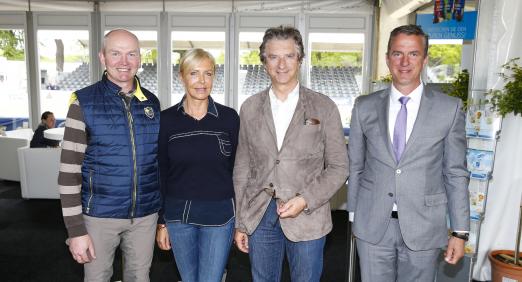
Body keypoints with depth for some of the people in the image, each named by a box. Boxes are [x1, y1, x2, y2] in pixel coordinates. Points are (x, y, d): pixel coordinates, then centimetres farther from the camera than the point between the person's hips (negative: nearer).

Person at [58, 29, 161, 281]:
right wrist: (75, 229, -11)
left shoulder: (152, 103, 3)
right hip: (99, 215, -3)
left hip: (145, 215, 3)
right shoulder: (84, 102, -8)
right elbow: (69, 169, -9)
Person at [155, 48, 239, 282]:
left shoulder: (229, 118, -5)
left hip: (219, 215, -1)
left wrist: (240, 219, 1)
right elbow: (161, 174, 3)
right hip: (178, 214, 2)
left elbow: (237, 169, 1)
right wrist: (161, 221, 3)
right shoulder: (167, 119, -2)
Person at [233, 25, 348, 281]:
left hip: (307, 217, -2)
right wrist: (240, 222, 6)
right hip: (259, 216, 2)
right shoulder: (250, 108, 3)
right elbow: (242, 168, 6)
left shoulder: (324, 107, -3)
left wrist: (306, 200, -14)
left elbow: (339, 167, 0)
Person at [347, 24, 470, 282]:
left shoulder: (450, 109, -3)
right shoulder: (364, 107, 1)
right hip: (372, 226, 1)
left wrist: (460, 232, 0)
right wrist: (354, 216, 8)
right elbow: (355, 166, 6)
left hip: (423, 227, 0)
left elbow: (456, 173, 0)